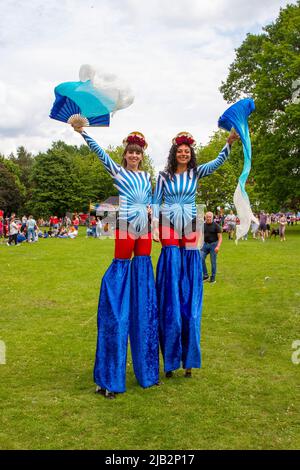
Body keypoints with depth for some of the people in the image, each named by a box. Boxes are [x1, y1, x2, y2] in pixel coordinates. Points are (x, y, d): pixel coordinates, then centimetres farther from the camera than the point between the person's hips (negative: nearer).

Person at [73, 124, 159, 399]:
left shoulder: (147, 176, 17)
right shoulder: (117, 171, 4)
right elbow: (98, 151, -9)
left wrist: (151, 210, 7)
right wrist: (82, 132, -22)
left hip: (145, 229, 5)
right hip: (125, 228, -5)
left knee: (144, 304, 9)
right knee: (118, 305, -5)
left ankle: (146, 369, 20)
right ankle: (110, 378, 2)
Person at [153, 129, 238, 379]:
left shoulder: (196, 172, 8)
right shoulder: (164, 176, 8)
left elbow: (218, 162, -6)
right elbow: (156, 203, 6)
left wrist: (230, 141, -22)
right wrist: (154, 226, -7)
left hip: (190, 228, 1)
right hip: (169, 227, -1)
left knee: (190, 294, 1)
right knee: (171, 293, -2)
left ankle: (188, 357, 11)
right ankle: (171, 358, 7)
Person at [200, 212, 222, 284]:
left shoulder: (216, 226, -8)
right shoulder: (203, 225, 5)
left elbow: (220, 237, -10)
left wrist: (218, 246, -23)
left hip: (213, 244, -4)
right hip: (205, 244, 4)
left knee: (213, 262, 2)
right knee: (201, 259, -6)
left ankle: (213, 278, 14)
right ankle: (205, 275, 7)